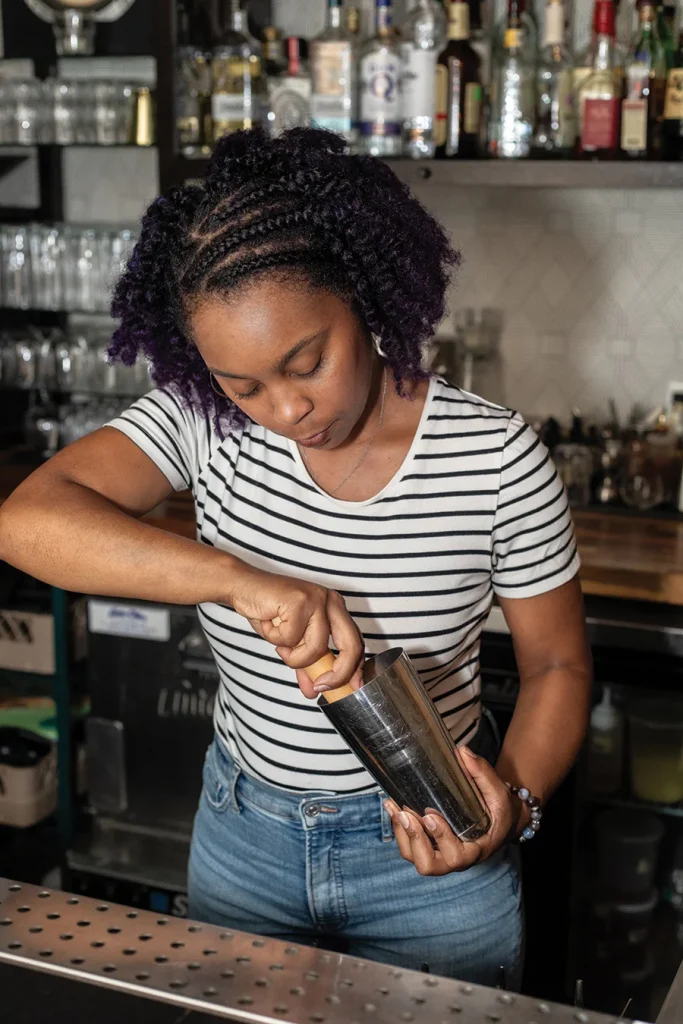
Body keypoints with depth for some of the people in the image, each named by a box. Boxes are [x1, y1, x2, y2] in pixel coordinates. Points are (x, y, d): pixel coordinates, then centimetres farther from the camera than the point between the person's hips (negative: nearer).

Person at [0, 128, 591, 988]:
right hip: (243, 831, 2)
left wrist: (517, 797, -24)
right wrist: (238, 578, -41)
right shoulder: (203, 421, -15)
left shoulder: (498, 459, -18)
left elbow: (556, 665, -6)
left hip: (428, 848, -2)